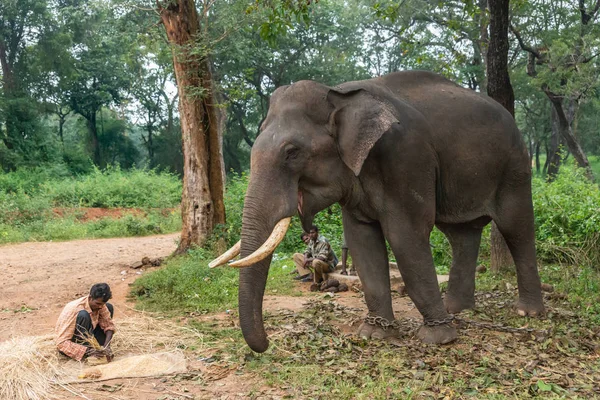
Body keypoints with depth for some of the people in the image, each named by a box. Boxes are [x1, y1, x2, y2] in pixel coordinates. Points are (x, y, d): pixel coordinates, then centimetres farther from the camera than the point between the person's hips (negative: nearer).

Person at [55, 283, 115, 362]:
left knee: (109, 307, -4)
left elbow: (109, 324, -8)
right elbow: (61, 342, -35)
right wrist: (87, 351, -42)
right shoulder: (73, 309, -32)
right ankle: (86, 354, -23)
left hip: (85, 337, 7)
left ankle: (102, 349, -6)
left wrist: (106, 346, -27)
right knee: (83, 315, -34)